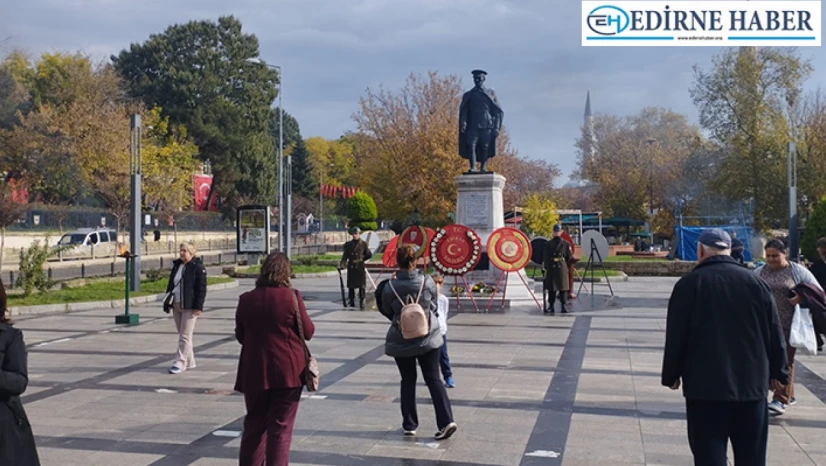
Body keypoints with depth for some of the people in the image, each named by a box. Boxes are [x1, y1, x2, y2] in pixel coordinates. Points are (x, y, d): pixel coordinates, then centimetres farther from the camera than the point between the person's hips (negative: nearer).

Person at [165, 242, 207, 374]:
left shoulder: (198, 267, -8)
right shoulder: (176, 265, 14)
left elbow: (201, 288, -11)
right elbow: (171, 284, 20)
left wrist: (198, 306, -16)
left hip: (189, 306, -8)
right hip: (176, 305, 8)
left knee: (185, 336, -6)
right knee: (182, 335, 12)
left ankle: (180, 363, -4)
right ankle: (189, 362, 21)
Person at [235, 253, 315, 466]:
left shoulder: (246, 299, -2)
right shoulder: (292, 297, -11)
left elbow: (240, 336, 9)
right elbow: (308, 332, -3)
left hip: (255, 372, 3)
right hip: (288, 371, -3)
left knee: (254, 424, 17)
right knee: (281, 427, 4)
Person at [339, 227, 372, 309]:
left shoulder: (363, 244, 1)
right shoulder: (348, 244, 8)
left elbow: (369, 254, 8)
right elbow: (345, 255, 5)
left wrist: (362, 259, 5)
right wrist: (342, 264, -8)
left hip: (360, 267, -3)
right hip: (351, 267, 3)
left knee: (361, 285, -3)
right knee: (351, 285, 5)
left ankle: (361, 302, 0)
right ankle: (352, 302, 15)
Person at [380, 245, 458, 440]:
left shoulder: (390, 287, -12)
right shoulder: (427, 282, -10)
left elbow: (387, 312, 4)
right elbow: (435, 308, 4)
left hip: (401, 341, 0)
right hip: (429, 338, 0)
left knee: (408, 381, 13)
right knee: (433, 379, 5)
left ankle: (409, 425, 19)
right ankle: (446, 421, -6)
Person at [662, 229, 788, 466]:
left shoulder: (689, 283, -6)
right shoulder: (755, 282, 3)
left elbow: (675, 337, -6)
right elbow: (775, 334, 7)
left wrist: (671, 375, 5)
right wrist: (777, 372, 18)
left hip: (705, 386, -3)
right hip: (752, 385, 4)